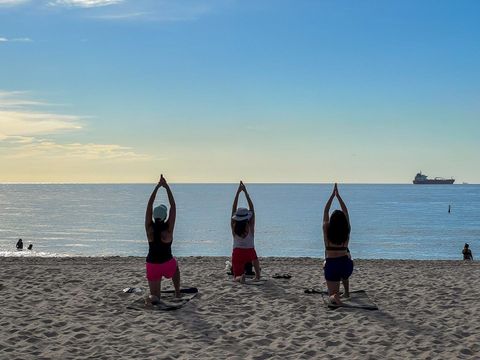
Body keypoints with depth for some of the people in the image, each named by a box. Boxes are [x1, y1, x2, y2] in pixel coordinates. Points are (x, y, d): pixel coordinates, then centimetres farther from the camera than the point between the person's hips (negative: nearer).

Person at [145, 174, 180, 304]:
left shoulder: (149, 228, -9)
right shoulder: (168, 229, -14)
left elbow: (149, 205, -5)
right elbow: (173, 207, -10)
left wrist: (157, 187, -4)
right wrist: (167, 187, -8)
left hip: (152, 265, 1)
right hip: (167, 264, -1)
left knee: (155, 295, 11)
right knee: (175, 265, 38)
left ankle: (153, 297, -24)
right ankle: (177, 292, 35)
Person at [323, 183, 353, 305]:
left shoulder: (327, 230, -7)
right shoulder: (347, 231, -2)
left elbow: (325, 211, 3)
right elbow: (345, 212, 8)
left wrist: (333, 194, 8)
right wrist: (338, 195, 12)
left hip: (331, 266, -3)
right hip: (347, 265, 3)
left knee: (332, 295, 4)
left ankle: (335, 296, -30)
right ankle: (347, 292, 38)